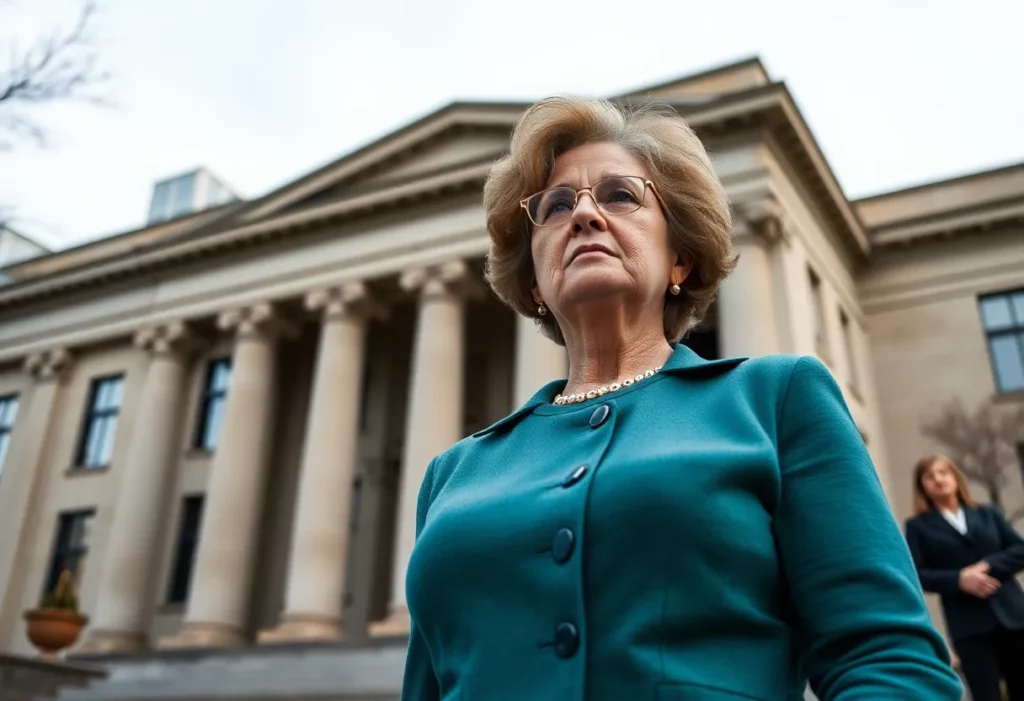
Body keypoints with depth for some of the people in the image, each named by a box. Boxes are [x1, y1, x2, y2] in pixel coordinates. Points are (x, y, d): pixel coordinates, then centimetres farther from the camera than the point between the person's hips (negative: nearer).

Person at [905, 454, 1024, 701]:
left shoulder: (988, 513, 15)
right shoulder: (918, 526, 5)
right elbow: (916, 574, -5)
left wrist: (988, 566, -11)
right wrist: (959, 579, -19)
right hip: (969, 625, -3)